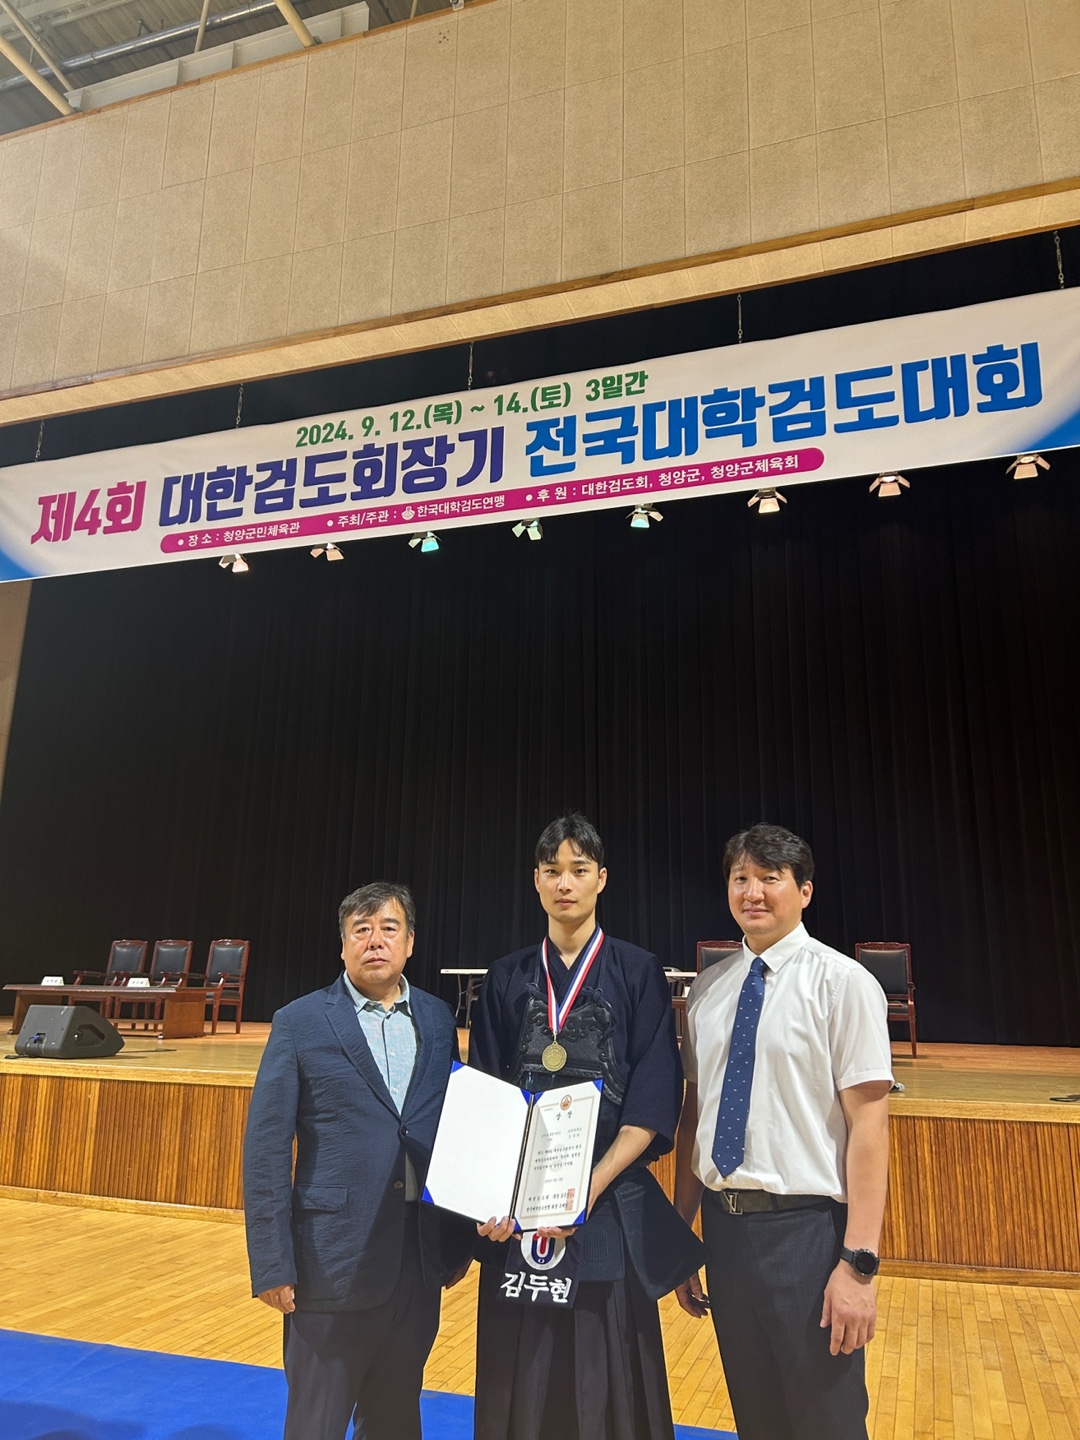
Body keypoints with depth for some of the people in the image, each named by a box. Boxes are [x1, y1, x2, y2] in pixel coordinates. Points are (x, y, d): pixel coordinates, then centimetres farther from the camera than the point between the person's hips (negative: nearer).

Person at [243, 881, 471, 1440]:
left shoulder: (437, 1019, 4)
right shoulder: (300, 1023, -7)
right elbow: (265, 1150, -7)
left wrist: (459, 1238, 7)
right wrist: (271, 1264, -10)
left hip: (421, 1255, 4)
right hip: (335, 1256, -3)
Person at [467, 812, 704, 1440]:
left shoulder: (638, 973, -2)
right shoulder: (507, 980, 5)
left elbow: (654, 1103, -7)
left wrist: (590, 1187, -18)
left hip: (610, 1205, -2)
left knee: (605, 1376, 7)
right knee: (520, 1376, 10)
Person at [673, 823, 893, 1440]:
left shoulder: (843, 983, -12)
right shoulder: (708, 989, 4)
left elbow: (867, 1124, -14)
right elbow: (694, 1112, 9)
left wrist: (859, 1263, -16)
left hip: (806, 1229, -5)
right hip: (724, 1225, 5)